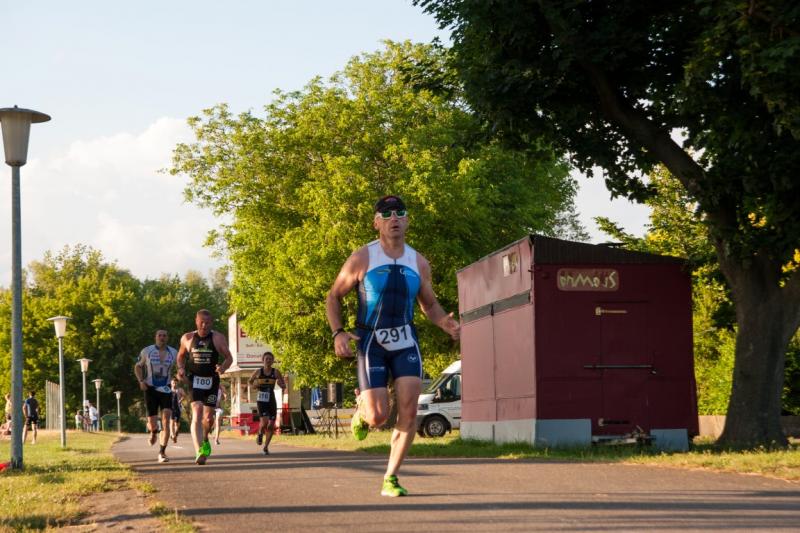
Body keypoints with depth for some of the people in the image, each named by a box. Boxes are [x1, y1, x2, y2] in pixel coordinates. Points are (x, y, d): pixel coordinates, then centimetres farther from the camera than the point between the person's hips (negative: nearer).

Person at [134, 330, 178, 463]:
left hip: (166, 390, 1)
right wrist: (141, 381, -6)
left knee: (166, 421, -15)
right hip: (150, 389, -1)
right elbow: (137, 367, 9)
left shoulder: (174, 353, 2)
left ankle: (162, 453, -9)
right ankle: (153, 432, 38)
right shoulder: (147, 351, -2)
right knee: (153, 424, -2)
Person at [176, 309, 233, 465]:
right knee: (197, 413, -20)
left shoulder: (218, 338, 0)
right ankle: (199, 452, -30)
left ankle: (205, 440, 42)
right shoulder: (187, 338, 4)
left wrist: (223, 367, -21)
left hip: (211, 380, 1)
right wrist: (181, 368, -1)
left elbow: (229, 357, 2)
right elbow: (181, 356, 19)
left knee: (208, 417, 8)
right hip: (194, 380, -1)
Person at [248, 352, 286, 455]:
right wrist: (254, 384, -5)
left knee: (271, 425, 2)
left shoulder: (276, 372, 0)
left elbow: (284, 386, 3)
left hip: (271, 400, 2)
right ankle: (260, 433, 15)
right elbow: (249, 381, 16)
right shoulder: (258, 372, 0)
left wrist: (280, 384, -20)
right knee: (264, 421, -20)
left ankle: (266, 447, 19)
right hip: (261, 400, -2)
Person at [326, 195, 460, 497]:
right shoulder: (362, 259, -4)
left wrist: (447, 325, -4)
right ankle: (362, 410, 28)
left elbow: (430, 305, 18)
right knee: (378, 417, -11)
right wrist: (338, 333, -13)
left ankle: (391, 478, 0)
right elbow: (333, 297, 3)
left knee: (408, 410, -12)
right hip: (371, 342, -3)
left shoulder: (419, 263, 6)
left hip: (405, 342, 3)